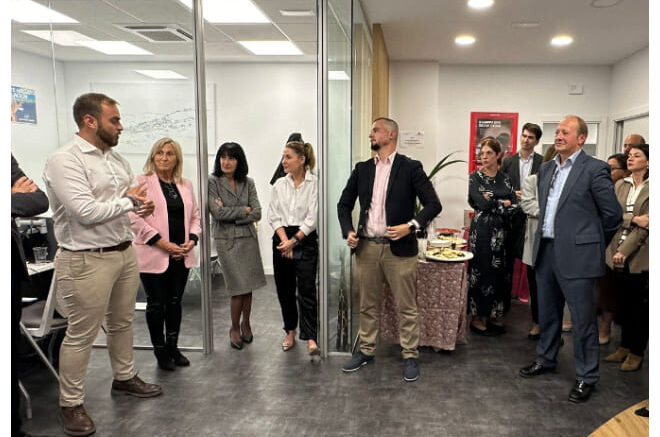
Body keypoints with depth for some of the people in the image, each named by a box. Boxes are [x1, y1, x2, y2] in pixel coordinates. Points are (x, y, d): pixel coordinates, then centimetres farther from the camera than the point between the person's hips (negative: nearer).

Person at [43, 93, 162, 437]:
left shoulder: (116, 158, 9)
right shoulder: (64, 161, -16)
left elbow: (135, 196, 14)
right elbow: (85, 212, -24)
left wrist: (140, 203, -11)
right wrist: (128, 201, -11)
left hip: (125, 252, 8)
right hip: (87, 260, -8)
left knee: (122, 323, 20)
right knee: (81, 335, 4)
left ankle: (124, 378, 39)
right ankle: (70, 404, 21)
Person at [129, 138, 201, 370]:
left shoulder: (186, 185, 12)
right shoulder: (142, 182, -5)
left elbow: (195, 216, 15)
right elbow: (134, 218, -13)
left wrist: (192, 240, -3)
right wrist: (163, 244, -17)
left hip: (181, 255, 5)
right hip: (153, 255, -5)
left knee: (175, 302, 13)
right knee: (156, 304, 6)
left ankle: (173, 347, 27)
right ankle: (160, 351, 20)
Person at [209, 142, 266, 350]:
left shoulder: (248, 182, 6)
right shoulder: (212, 182, -3)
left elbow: (257, 213, -1)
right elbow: (217, 212, -13)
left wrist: (230, 214, -9)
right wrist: (244, 210, -6)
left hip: (248, 237, 3)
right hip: (226, 240, -3)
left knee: (248, 286, 6)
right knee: (239, 287, -4)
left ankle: (245, 323, 28)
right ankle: (235, 328, 17)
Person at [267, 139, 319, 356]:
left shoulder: (314, 183, -6)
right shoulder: (279, 185, 8)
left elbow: (313, 218, -10)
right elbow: (274, 216, 4)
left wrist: (294, 241, -12)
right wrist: (285, 241, -9)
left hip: (306, 240, -5)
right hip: (282, 240, 5)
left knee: (306, 289, -10)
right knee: (284, 288, 10)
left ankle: (310, 338, -7)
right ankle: (290, 331, 26)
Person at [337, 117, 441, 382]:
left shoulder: (410, 168, -3)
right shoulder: (362, 169, 10)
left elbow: (434, 204, -6)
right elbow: (344, 204, 14)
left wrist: (411, 225, -18)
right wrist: (348, 231, -1)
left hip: (399, 248, -4)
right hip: (366, 248, 4)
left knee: (406, 307, 5)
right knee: (368, 305, 15)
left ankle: (410, 356, 19)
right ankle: (366, 350, 30)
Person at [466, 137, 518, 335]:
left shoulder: (504, 179, 10)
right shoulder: (475, 177, -2)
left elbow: (514, 205, -1)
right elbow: (482, 204, -15)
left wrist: (492, 202, -13)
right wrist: (503, 203, -3)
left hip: (502, 232, 4)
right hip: (482, 231, -4)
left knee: (500, 272, 8)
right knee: (481, 272, 0)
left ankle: (495, 315, 20)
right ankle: (477, 317, 11)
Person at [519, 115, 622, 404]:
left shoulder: (594, 170, -10)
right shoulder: (546, 169, 11)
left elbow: (613, 214, -5)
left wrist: (593, 244, 4)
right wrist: (545, 237, 16)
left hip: (576, 255, -7)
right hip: (545, 251, 7)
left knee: (582, 319, 4)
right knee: (547, 313, 20)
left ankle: (586, 377, 19)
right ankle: (545, 359, 38)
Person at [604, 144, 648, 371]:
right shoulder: (620, 185, 9)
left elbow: (645, 226, -12)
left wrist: (624, 251, -16)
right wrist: (634, 219, -17)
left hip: (639, 256, -4)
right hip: (618, 255, 5)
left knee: (639, 305, 6)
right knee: (622, 303, 13)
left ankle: (636, 352, 18)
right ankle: (625, 346, 26)